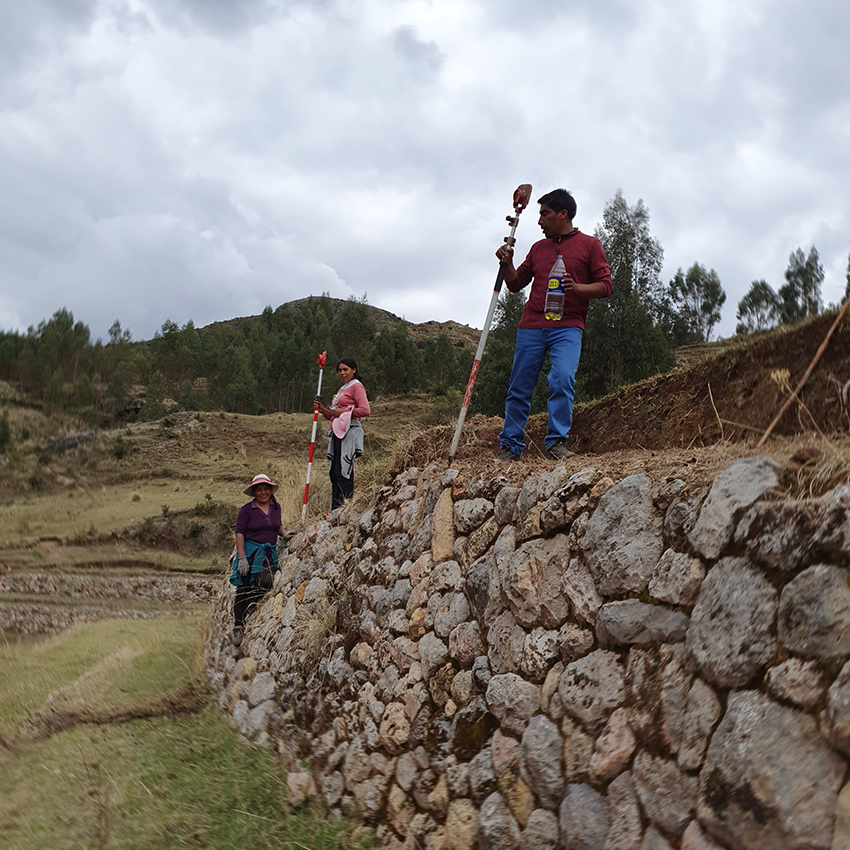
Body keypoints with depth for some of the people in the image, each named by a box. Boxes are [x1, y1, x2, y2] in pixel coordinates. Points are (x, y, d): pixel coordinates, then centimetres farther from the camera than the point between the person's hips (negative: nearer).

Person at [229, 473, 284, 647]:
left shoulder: (276, 507, 10)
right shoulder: (246, 510, -5)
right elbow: (239, 533, -8)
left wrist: (284, 533, 6)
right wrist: (242, 557, -15)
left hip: (270, 554, 4)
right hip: (250, 553, -4)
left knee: (264, 584, -10)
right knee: (244, 590, -3)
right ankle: (238, 627, 8)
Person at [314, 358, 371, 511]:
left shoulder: (356, 387, -2)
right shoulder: (342, 389, 25)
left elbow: (365, 410, -14)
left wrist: (343, 412, -12)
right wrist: (323, 410, 10)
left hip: (349, 432, -9)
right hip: (338, 434, 9)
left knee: (343, 472, -14)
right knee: (335, 473, 5)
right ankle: (335, 511, 6)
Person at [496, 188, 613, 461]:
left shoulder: (589, 245, 7)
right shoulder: (538, 248, 19)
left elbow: (606, 285, 1)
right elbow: (516, 283, 22)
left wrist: (578, 288, -17)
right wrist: (507, 264, 2)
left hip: (567, 328, -4)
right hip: (530, 327, 4)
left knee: (562, 379, -24)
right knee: (519, 387, 2)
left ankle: (557, 442, -16)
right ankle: (510, 447, 11)